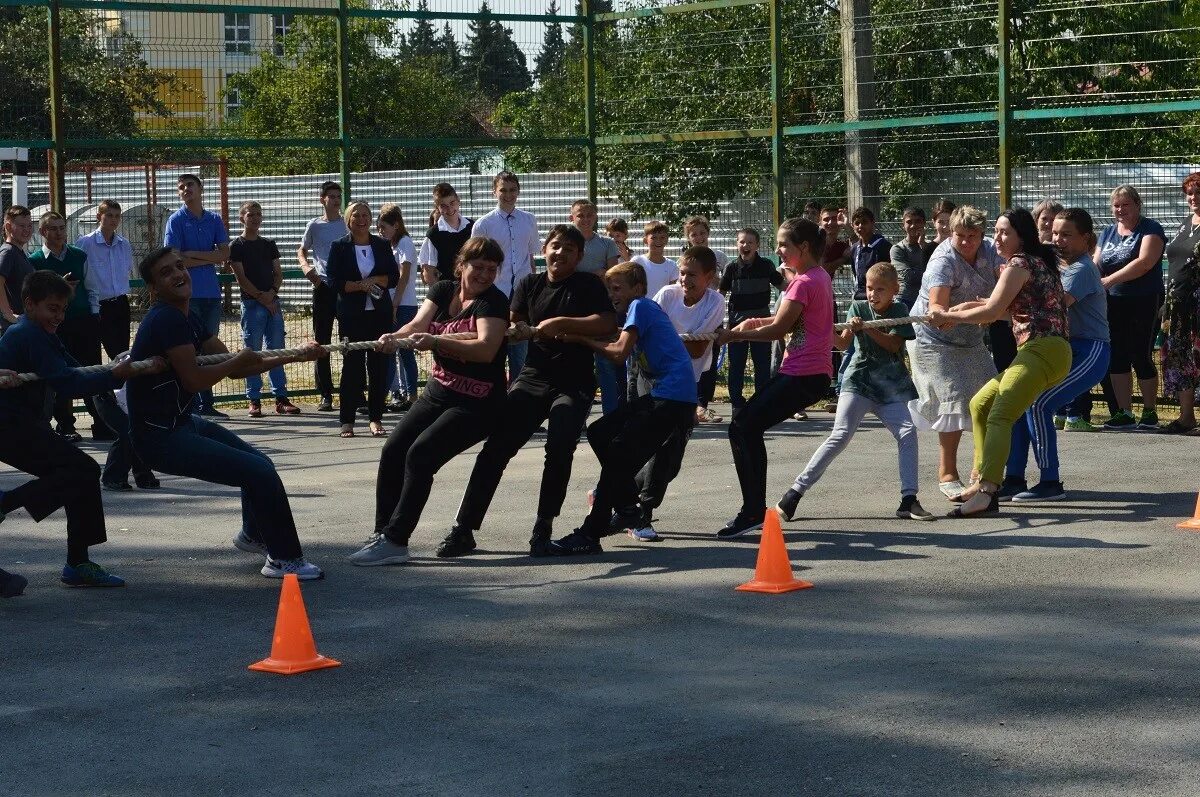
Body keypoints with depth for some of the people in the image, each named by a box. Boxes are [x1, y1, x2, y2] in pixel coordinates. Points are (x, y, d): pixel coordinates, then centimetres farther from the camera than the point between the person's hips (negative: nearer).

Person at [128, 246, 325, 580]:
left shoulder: (186, 317, 11)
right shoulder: (167, 319, -20)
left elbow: (233, 366, 12)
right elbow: (194, 380, -25)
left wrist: (294, 356, 5)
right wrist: (240, 361, -10)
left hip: (181, 423, 11)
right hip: (160, 437, -11)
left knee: (259, 462, 25)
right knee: (260, 472, -17)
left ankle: (253, 534, 50)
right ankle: (285, 559, -5)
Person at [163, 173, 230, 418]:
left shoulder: (214, 220, 12)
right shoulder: (176, 220, -1)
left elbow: (224, 254, 3)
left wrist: (193, 254, -9)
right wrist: (208, 259, -5)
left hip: (212, 292, 5)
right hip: (187, 294, -5)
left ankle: (207, 404, 15)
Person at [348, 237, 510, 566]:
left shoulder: (492, 301, -13)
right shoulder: (443, 290, 7)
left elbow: (487, 349, -28)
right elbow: (418, 325, -6)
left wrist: (436, 341, -39)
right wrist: (395, 337, -29)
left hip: (476, 404, -7)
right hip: (437, 393, 7)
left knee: (420, 455, -20)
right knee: (393, 450, -5)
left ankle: (395, 542, -16)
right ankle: (382, 533, 3)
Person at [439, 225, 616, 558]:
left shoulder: (589, 285, 0)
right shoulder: (530, 285, 12)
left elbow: (608, 324, -14)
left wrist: (561, 323, -19)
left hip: (575, 383, -3)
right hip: (533, 378, 3)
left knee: (560, 446, -25)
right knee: (496, 448, -9)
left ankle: (543, 528, -7)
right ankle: (464, 529, -8)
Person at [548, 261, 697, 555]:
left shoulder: (640, 306, -6)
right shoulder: (647, 308, 22)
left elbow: (620, 351, -17)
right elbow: (624, 344, 18)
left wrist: (582, 340, -7)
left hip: (674, 396, -10)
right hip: (661, 394, 10)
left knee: (619, 453, -14)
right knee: (599, 433, 16)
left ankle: (589, 536, -16)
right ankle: (627, 507, 21)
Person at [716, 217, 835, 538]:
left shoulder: (804, 282, -16)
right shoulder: (819, 276, 15)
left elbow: (777, 330, -16)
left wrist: (732, 335, -7)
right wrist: (757, 323, 8)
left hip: (801, 376, -10)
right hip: (812, 372, 10)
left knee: (742, 429, -12)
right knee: (749, 428, 12)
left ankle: (753, 511, -11)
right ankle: (757, 509, 15)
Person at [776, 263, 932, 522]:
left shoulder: (900, 310, 2)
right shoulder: (858, 307, 1)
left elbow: (893, 344, -10)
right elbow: (843, 343, -8)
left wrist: (866, 328, -22)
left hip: (891, 387, 2)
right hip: (858, 382, -2)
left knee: (907, 432, -14)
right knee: (840, 436, -13)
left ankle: (908, 500, -8)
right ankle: (795, 492, -13)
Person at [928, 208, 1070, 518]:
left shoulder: (1019, 264, -5)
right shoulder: (1040, 262, 25)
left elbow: (992, 311, -8)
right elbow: (1011, 309, 28)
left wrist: (948, 316, 3)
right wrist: (967, 308, 18)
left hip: (1042, 349, -11)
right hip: (1042, 351, 11)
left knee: (999, 415, -25)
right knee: (980, 405, 20)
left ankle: (988, 493, -41)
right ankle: (984, 480, 19)